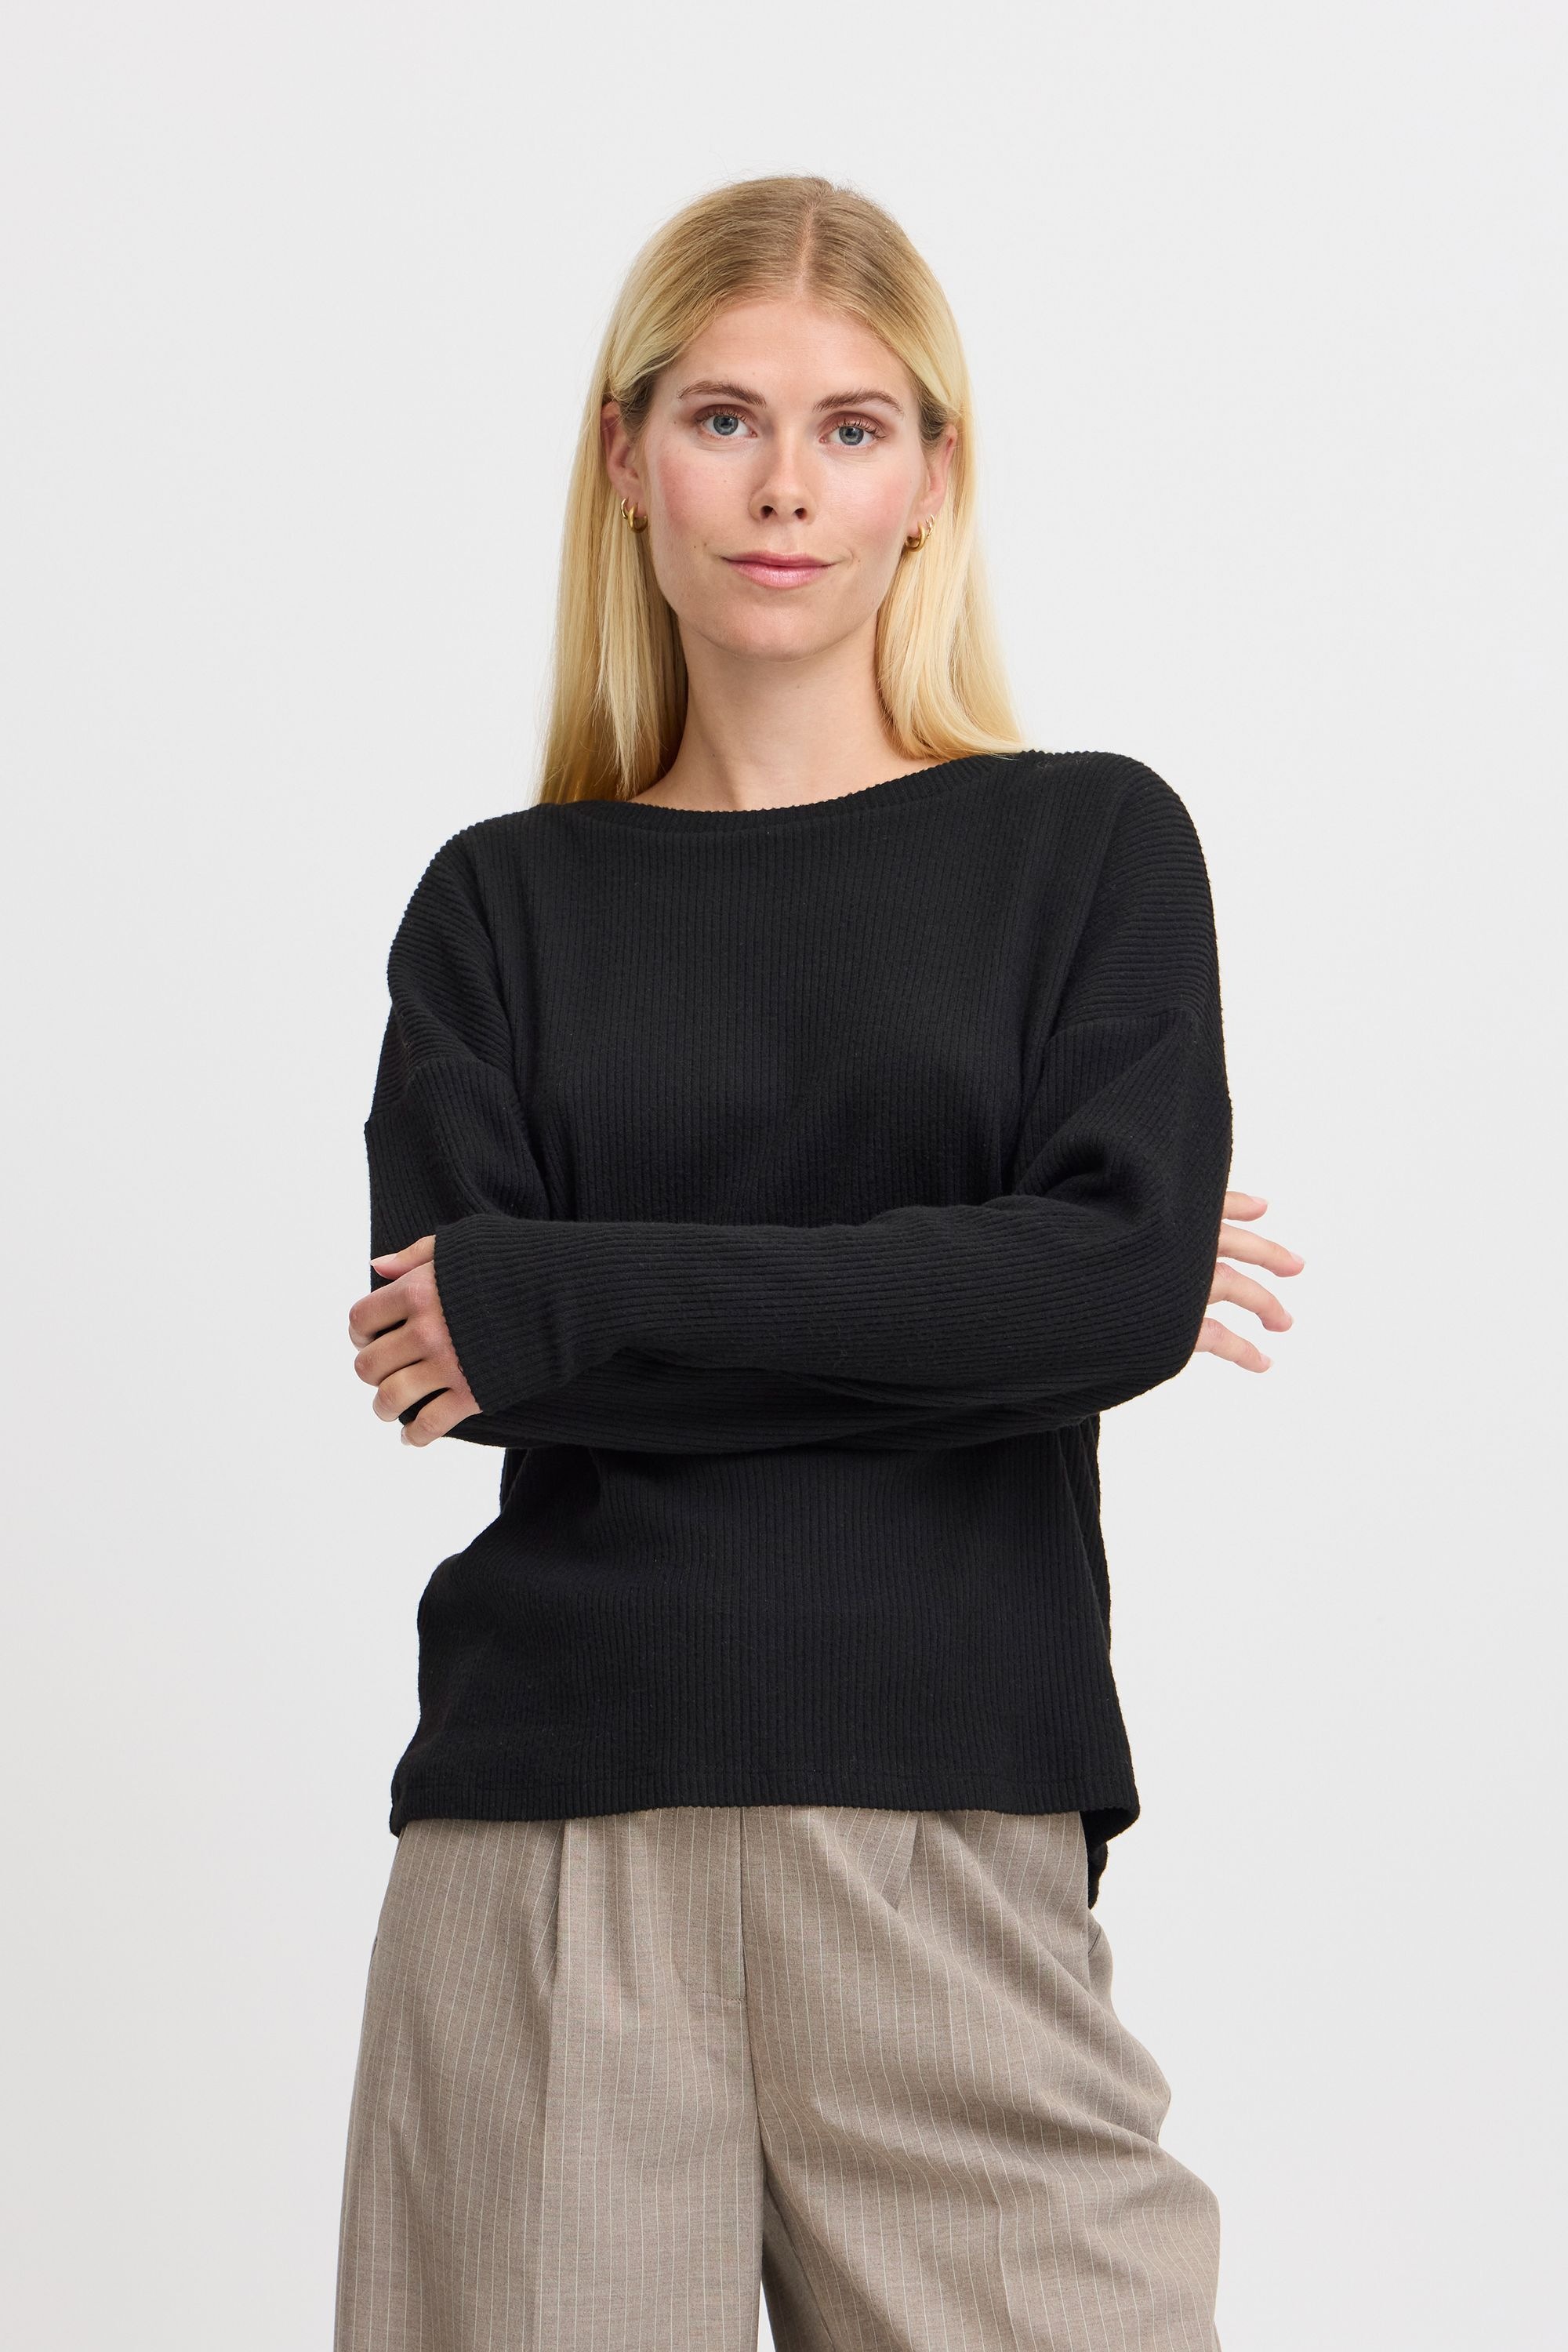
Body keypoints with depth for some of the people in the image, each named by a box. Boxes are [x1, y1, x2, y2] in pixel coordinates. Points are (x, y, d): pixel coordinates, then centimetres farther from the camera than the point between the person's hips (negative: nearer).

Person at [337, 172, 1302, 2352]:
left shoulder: (1091, 842, 7)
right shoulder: (502, 902, 12)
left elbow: (1126, 1281, -9)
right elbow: (452, 1332, -3)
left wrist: (553, 1306, -8)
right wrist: (976, 1303, -8)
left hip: (948, 1827, -1)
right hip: (547, 1839, 1)